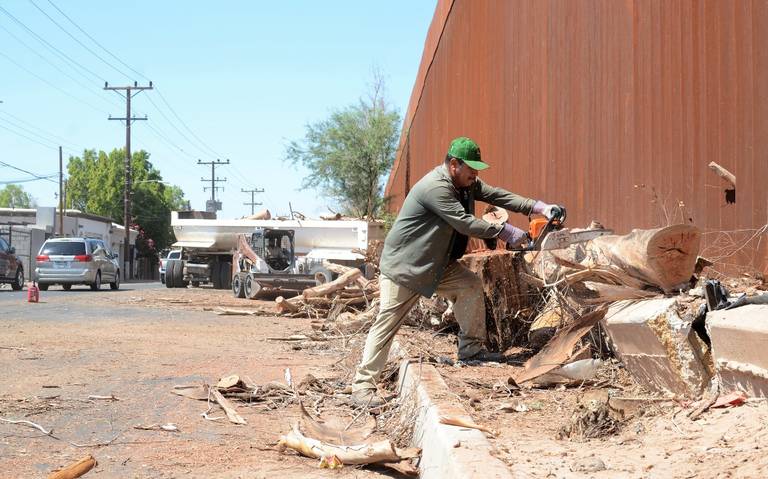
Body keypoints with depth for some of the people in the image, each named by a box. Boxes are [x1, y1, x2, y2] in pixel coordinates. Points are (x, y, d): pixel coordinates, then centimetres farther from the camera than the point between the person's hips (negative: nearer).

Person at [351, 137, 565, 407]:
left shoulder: (467, 183, 2)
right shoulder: (435, 187, -27)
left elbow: (497, 196, 2)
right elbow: (465, 223, -29)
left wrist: (538, 207, -9)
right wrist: (505, 232, -23)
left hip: (436, 263, 9)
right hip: (402, 266, -9)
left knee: (470, 286, -3)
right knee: (386, 324, -8)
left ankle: (471, 348, 7)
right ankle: (363, 386, -4)